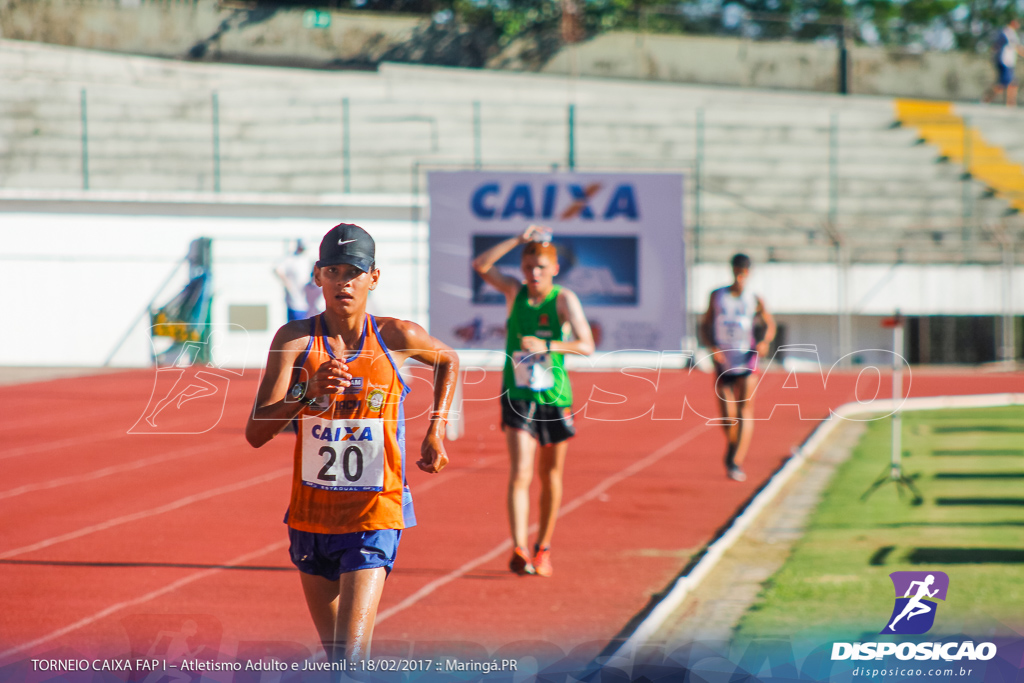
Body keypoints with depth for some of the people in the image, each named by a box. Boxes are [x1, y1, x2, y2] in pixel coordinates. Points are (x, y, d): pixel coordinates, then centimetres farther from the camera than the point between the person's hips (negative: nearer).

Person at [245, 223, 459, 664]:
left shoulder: (397, 337, -4)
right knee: (334, 655, 13)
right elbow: (255, 433, -13)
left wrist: (436, 429, 10)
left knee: (351, 654, -16)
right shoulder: (295, 340, -5)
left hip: (374, 516, -2)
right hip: (311, 514, 2)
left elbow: (448, 361, 21)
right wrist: (307, 393, -29)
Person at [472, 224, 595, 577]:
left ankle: (544, 547, 28)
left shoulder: (564, 299, -8)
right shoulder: (515, 291, 1)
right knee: (520, 473, -15)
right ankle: (519, 549, -23)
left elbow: (587, 345, -18)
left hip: (554, 398, 0)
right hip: (517, 398, 0)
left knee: (551, 475, 12)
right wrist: (519, 240, -19)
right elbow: (481, 264, -12)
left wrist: (546, 345, -32)